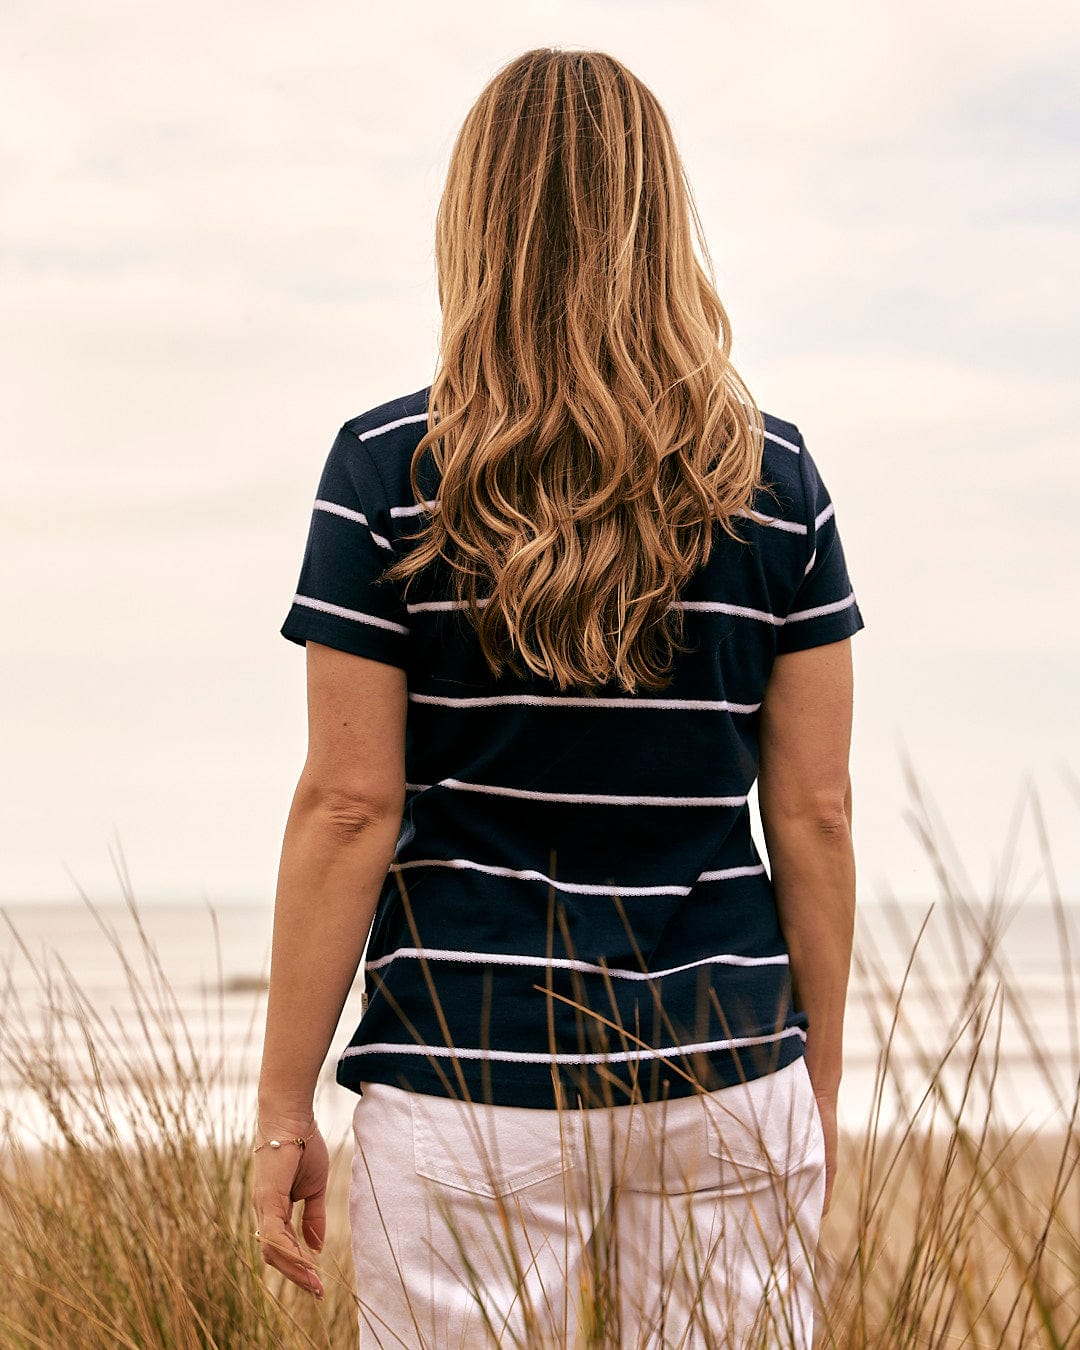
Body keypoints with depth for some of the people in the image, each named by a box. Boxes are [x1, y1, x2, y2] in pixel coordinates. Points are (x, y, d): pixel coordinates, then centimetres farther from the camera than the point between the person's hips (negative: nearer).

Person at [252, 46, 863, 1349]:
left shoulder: (388, 471, -4)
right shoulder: (774, 476, 2)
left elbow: (348, 805, -6)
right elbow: (815, 812, 3)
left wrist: (283, 1106, 0)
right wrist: (821, 1086, 13)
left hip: (471, 1072, -2)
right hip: (724, 1070, 2)